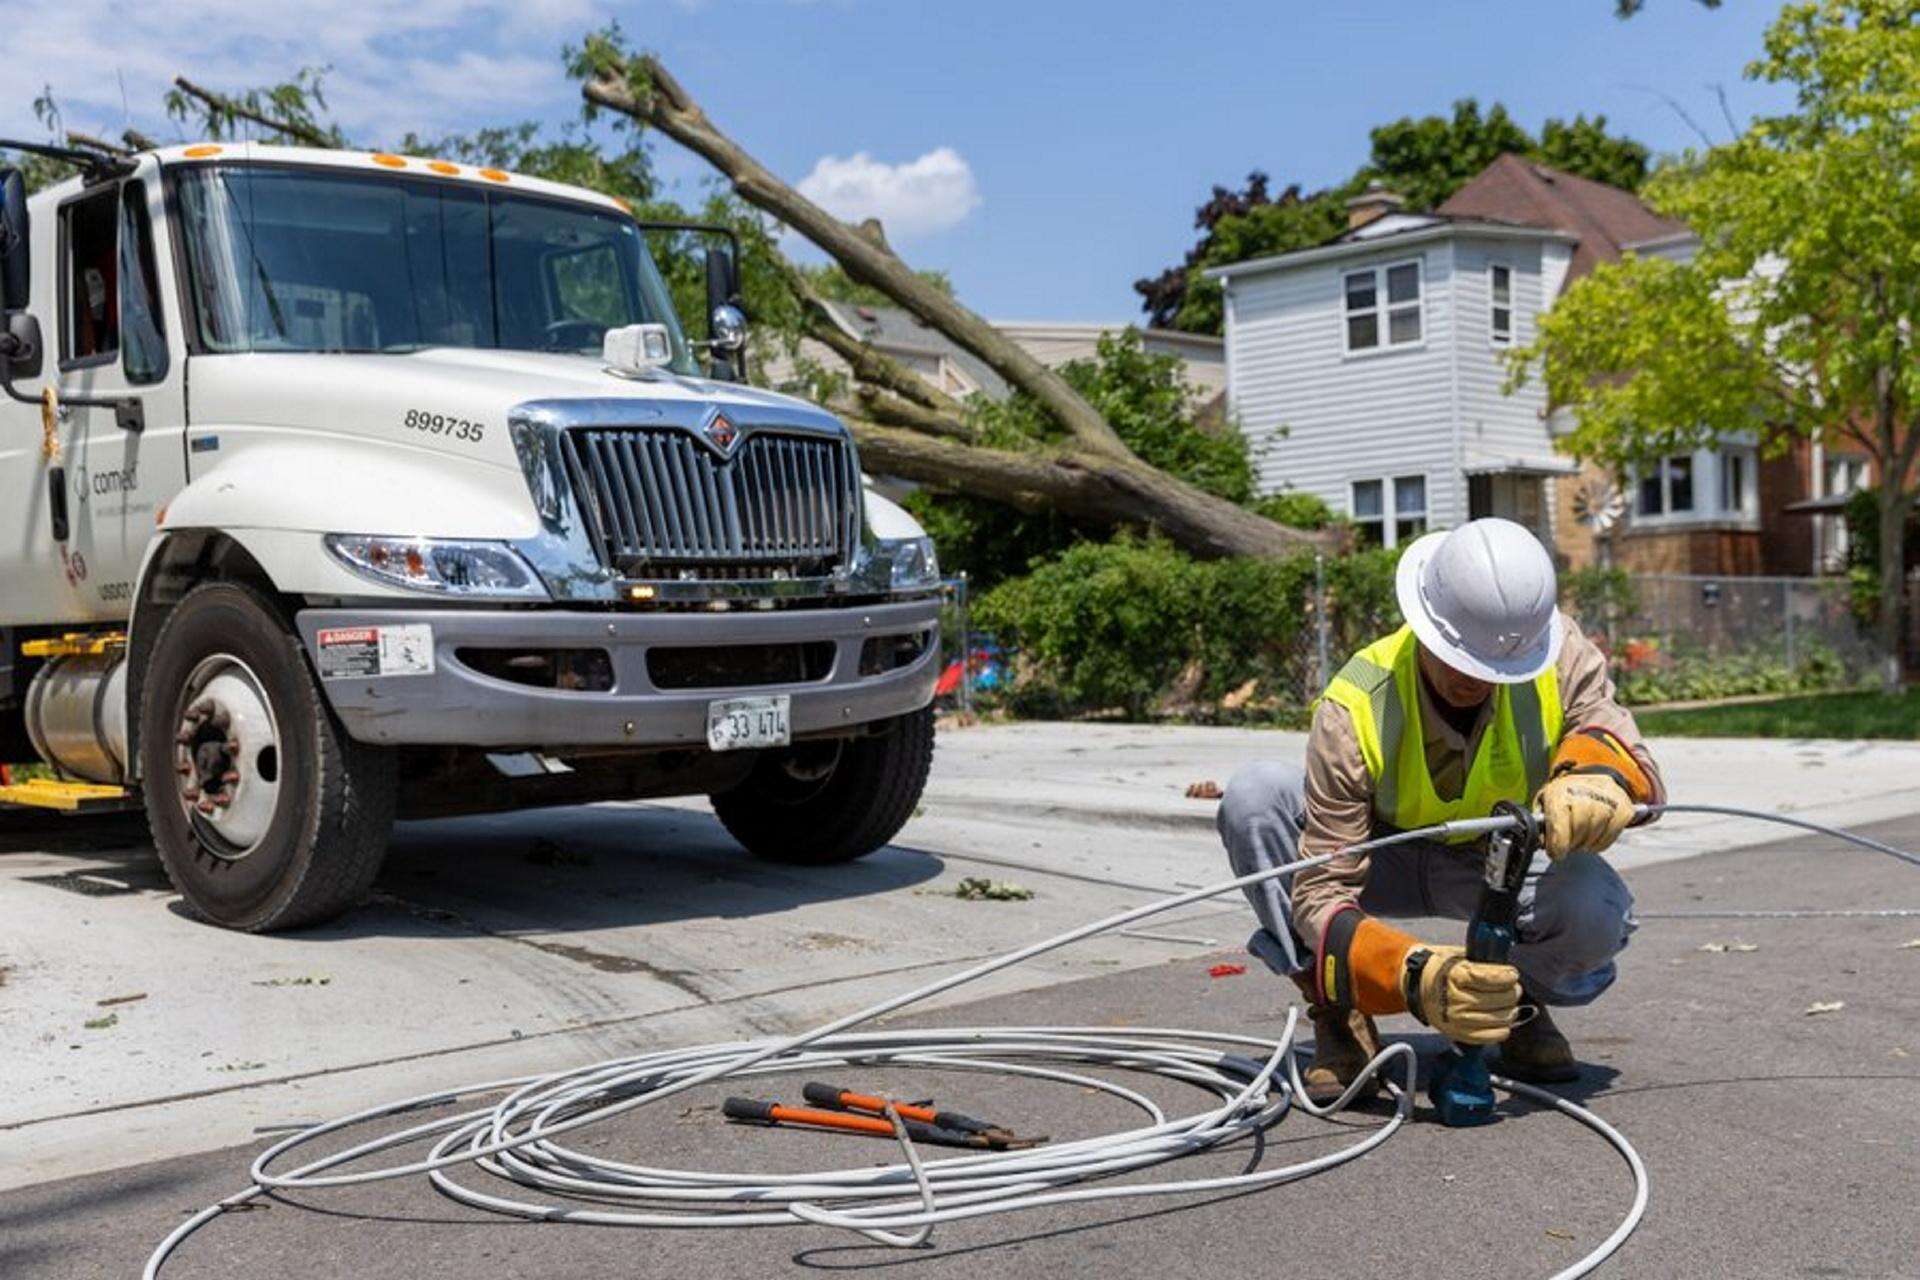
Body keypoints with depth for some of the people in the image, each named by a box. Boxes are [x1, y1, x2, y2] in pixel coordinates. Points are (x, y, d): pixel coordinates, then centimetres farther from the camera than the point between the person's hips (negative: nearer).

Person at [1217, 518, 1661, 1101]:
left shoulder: (1561, 654, -23)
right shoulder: (1353, 711, -31)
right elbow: (1320, 892, -32)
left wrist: (1593, 771, -50)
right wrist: (1416, 977, -50)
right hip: (1385, 860, -1)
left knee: (1601, 909, -34)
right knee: (1253, 795, -31)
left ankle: (1519, 1001, 4)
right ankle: (1338, 1020, -15)